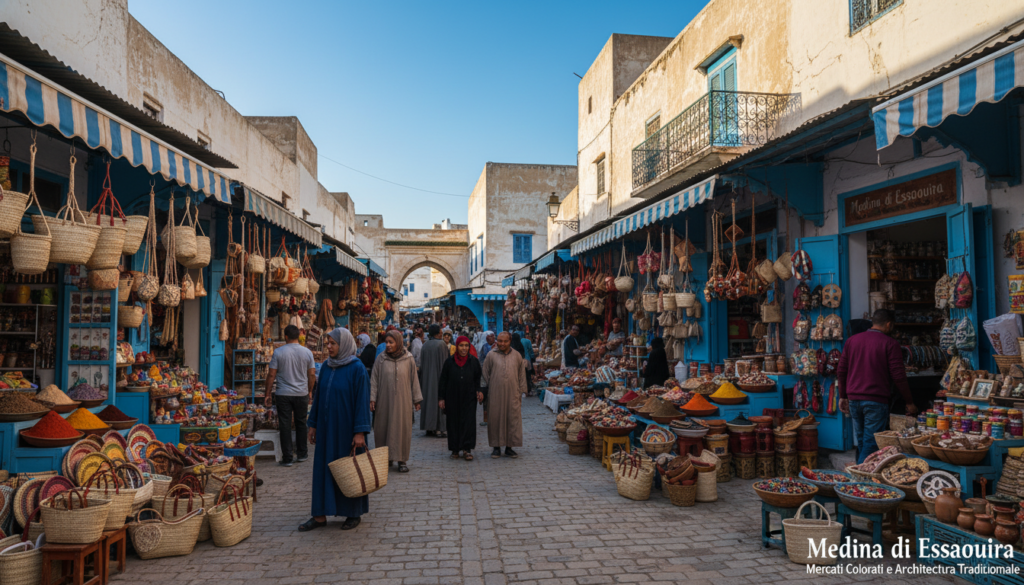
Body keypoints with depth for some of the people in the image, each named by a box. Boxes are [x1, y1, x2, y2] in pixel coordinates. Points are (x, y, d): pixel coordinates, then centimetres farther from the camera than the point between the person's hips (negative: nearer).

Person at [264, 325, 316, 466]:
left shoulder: (278, 352, -7)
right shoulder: (307, 352, -1)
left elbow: (271, 375, -6)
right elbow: (312, 375, 2)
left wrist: (268, 394, 3)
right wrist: (309, 391, 15)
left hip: (283, 395, -2)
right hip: (302, 394, 2)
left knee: (285, 425, 3)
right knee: (301, 423, 16)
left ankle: (288, 458, 5)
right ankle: (302, 454, 25)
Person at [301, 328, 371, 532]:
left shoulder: (356, 368, -12)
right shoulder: (326, 366, 6)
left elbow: (362, 400, -14)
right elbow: (318, 395, 13)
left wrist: (360, 432, -17)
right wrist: (313, 424, 12)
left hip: (347, 428, -6)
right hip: (326, 427, 6)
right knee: (323, 469, 8)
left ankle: (354, 513, 19)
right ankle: (320, 515, 15)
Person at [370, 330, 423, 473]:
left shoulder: (408, 359, -1)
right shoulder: (381, 359, -1)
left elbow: (414, 379, 5)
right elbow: (374, 380, 2)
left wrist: (416, 399, 6)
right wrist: (372, 398, -4)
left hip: (403, 400, -1)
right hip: (385, 400, 1)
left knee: (402, 428, 1)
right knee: (383, 428, 5)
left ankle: (401, 460, 10)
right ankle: (386, 457, 20)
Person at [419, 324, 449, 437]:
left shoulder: (425, 345, 4)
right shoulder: (442, 344, -10)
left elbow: (421, 363, 8)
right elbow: (445, 363, -10)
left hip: (427, 378, 5)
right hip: (438, 376, -5)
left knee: (428, 399, 9)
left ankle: (429, 428, 12)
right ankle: (440, 428, -3)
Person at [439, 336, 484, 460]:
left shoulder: (474, 362, 4)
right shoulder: (449, 362, 2)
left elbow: (478, 379, 10)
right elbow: (443, 381, 5)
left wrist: (479, 391, -7)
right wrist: (441, 397, 1)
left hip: (469, 398, 0)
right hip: (452, 398, 0)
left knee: (469, 422, -6)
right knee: (453, 423, 3)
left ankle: (467, 449, -2)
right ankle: (455, 449, 13)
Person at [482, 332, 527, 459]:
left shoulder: (517, 356, 7)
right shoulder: (491, 355, 2)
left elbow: (521, 374, 12)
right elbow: (485, 374, 7)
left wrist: (521, 390, 7)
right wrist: (485, 391, 4)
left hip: (512, 394, 1)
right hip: (495, 394, -1)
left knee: (513, 419, 2)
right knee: (495, 419, 3)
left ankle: (509, 447, 13)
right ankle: (496, 447, 13)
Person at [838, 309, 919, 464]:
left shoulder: (852, 340, 10)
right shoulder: (890, 344, -5)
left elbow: (841, 371, 11)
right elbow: (898, 376, -8)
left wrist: (843, 396, 19)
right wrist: (909, 402, 2)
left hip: (853, 399, 5)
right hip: (876, 401, -5)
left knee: (861, 442, 15)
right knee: (871, 444, -1)